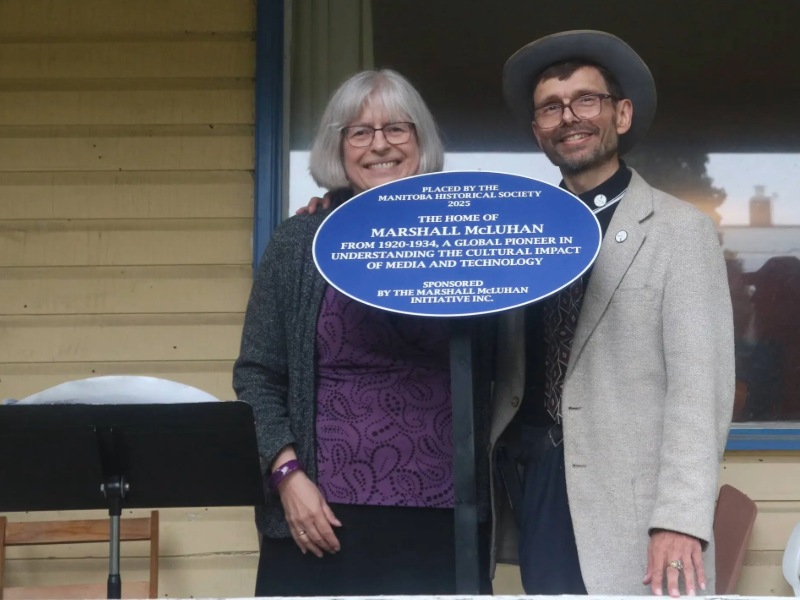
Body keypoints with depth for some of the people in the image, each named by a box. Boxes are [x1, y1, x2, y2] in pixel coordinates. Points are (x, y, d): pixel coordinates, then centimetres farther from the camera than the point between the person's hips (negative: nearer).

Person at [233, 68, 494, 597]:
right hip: (324, 517, 0)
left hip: (445, 522, 1)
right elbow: (257, 376, 4)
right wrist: (288, 472, -6)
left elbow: (506, 376, 14)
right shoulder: (299, 242, 5)